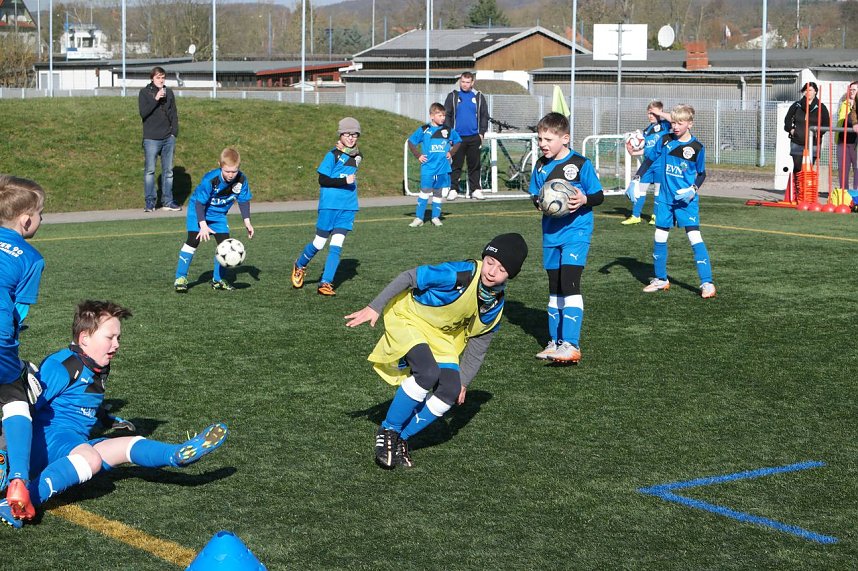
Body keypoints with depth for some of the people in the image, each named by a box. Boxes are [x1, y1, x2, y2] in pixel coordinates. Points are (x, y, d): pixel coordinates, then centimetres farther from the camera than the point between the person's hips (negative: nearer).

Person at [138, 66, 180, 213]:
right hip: (151, 139, -4)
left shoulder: (169, 92, 11)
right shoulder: (144, 93, 1)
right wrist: (156, 99, -19)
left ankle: (168, 201, 11)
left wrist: (174, 133, 4)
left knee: (168, 170, 6)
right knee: (149, 170, -5)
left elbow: (174, 114, 14)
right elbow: (143, 112, -11)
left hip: (168, 138, 4)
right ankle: (150, 202, -1)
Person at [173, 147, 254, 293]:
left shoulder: (241, 179, -19)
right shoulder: (210, 180, -33)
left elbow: (243, 201, -4)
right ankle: (180, 278, -8)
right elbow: (200, 202, -26)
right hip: (198, 210, -5)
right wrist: (203, 225, -32)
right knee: (193, 241, -15)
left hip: (218, 214, 5)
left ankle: (218, 279, 13)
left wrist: (247, 222, -9)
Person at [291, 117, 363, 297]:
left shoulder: (357, 157, 10)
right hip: (329, 205, -4)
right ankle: (299, 265, 30)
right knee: (319, 243, 3)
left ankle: (325, 283, -2)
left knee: (337, 245, -4)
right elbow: (323, 180, -14)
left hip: (348, 207, 5)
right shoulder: (333, 155, -9)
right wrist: (345, 181, -20)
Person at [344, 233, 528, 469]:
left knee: (450, 392, -13)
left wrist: (463, 381, 6)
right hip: (408, 317, -6)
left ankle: (401, 438, 6)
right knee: (428, 372, -31)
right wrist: (375, 307, -23)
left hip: (441, 335, 6)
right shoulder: (459, 275, -31)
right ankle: (388, 431, -12)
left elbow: (477, 345, 5)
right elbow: (408, 277, -23)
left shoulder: (495, 306, -10)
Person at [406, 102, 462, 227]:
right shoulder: (424, 130, -2)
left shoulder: (448, 130, 6)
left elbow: (458, 141, 22)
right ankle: (419, 218, -6)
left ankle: (436, 217, 19)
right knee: (425, 191, -9)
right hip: (428, 167, -3)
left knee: (438, 193, 9)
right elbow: (411, 142, 8)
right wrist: (418, 155, 0)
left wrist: (451, 152, 8)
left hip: (443, 168, 3)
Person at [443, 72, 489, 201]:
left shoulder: (479, 97, 8)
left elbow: (484, 116, 11)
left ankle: (475, 189, 10)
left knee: (475, 165, 5)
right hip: (457, 137, -1)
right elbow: (446, 115, 5)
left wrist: (482, 133, 1)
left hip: (474, 137, 1)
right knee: (456, 165, 0)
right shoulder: (452, 96, 4)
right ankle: (453, 189, 2)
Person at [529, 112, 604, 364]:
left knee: (569, 284, -18)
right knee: (555, 289, 13)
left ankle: (571, 345, -19)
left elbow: (599, 196, -4)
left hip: (576, 232, -6)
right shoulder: (541, 166, 6)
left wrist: (584, 199, -24)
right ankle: (556, 341, 24)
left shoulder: (581, 164, -9)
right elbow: (534, 196, 13)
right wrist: (540, 201, -9)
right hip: (551, 234, 6)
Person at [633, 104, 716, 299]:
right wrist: (637, 178, 0)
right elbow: (650, 158, 10)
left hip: (686, 199, -4)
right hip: (665, 197, 4)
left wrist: (694, 189, -13)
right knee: (659, 237, 8)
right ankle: (661, 280, 24)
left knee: (694, 237, -12)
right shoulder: (665, 140, 0)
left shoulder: (697, 148, -6)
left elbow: (701, 174, 4)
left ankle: (707, 283, -12)